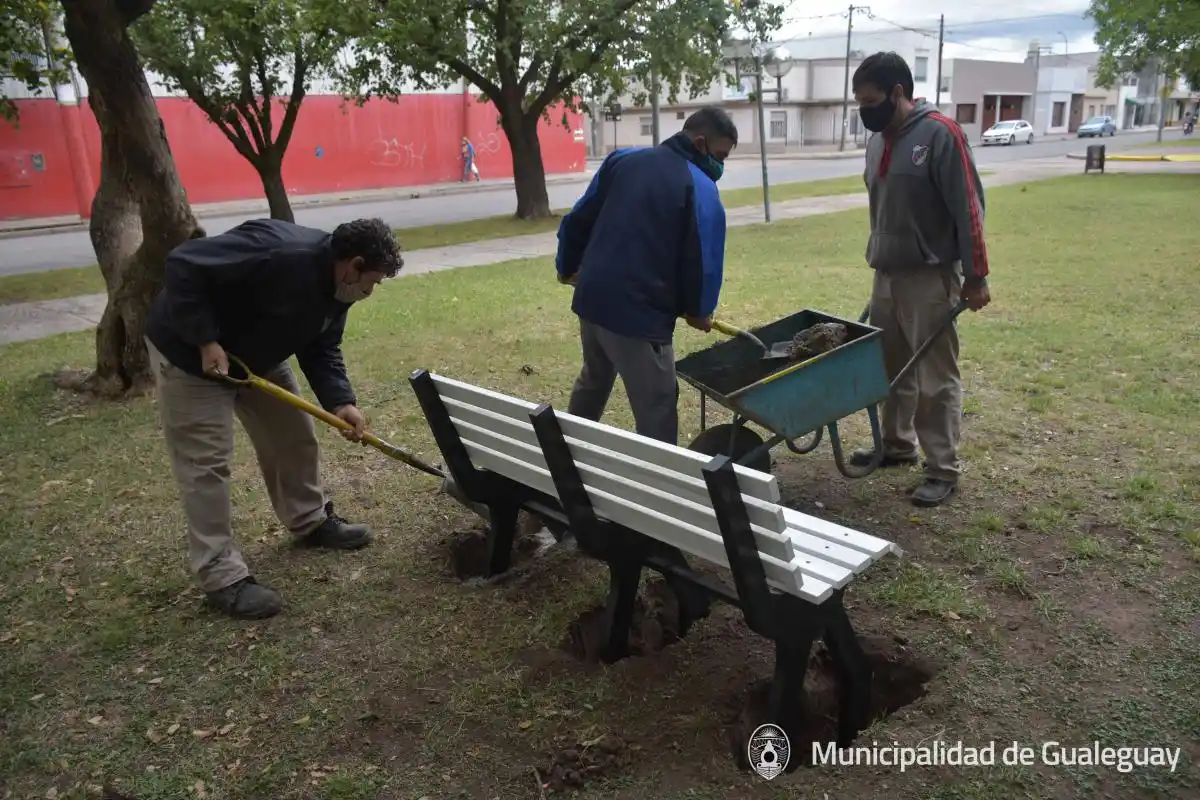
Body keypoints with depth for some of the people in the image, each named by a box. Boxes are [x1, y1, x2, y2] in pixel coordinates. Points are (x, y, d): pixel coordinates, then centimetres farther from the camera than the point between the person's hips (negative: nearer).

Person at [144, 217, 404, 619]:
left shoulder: (335, 289, -6)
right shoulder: (279, 253, -35)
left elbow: (321, 350, 2)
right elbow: (183, 264, -34)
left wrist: (340, 402, -13)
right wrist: (205, 340, -33)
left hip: (257, 356, 9)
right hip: (188, 353, -9)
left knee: (295, 435, 13)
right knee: (206, 462, -6)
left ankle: (311, 522, 32)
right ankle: (222, 577, 1)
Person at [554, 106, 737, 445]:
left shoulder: (623, 159, 10)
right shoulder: (701, 189, -8)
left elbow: (578, 219, 13)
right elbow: (703, 261, -10)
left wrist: (567, 266, 27)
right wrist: (698, 311, 8)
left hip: (591, 298, 8)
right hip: (640, 312, -8)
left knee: (593, 381, 30)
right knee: (656, 409, 3)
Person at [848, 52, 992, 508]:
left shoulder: (939, 134, -13)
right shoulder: (878, 141, 10)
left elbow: (968, 208, -15)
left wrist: (975, 276, -15)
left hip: (930, 278, -7)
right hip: (886, 275, 7)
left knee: (935, 379, -1)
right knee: (891, 370, 16)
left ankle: (943, 470, 8)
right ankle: (898, 445, 32)